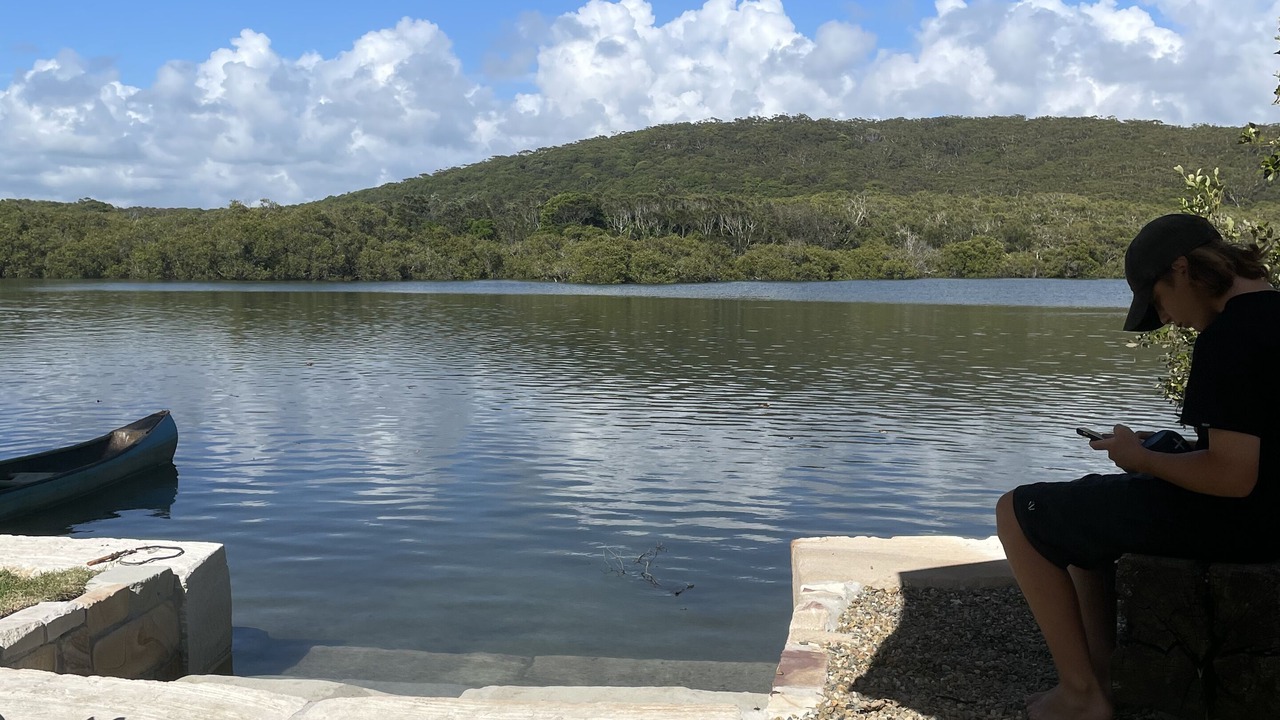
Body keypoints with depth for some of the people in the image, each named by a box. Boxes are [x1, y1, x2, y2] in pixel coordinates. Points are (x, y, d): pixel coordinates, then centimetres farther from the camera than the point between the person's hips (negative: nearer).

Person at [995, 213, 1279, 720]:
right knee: (1083, 506, 27)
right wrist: (1173, 448, 10)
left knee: (1018, 514, -4)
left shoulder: (1226, 338, -23)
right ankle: (1103, 673, 21)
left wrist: (1142, 458, -12)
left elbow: (1233, 477, -28)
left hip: (1233, 519, -11)